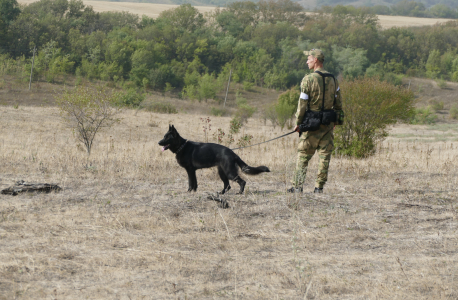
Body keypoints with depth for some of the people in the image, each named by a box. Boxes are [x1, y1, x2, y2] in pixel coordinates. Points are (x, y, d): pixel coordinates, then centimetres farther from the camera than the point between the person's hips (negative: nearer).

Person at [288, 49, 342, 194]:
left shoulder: (308, 79, -13)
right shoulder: (333, 79, 6)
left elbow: (302, 104, -12)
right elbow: (338, 104, 11)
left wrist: (298, 123, -3)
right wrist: (335, 120, 22)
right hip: (328, 123, 4)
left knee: (303, 155, 4)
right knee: (325, 156, 8)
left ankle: (297, 186, 2)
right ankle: (319, 187, 7)